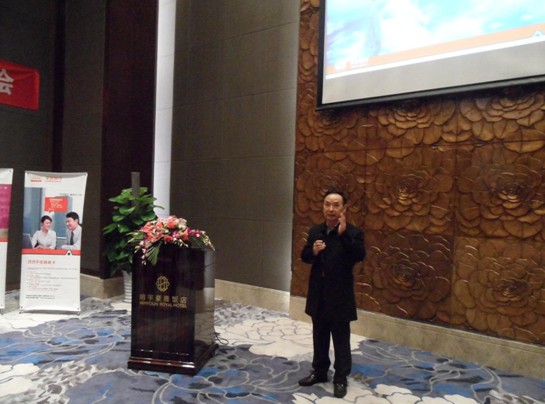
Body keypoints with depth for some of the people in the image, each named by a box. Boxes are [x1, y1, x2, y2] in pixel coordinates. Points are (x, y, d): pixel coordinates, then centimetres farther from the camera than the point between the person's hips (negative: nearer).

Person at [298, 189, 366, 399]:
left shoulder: (353, 232, -11)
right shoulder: (315, 231, 4)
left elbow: (360, 256, -25)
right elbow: (304, 257, 9)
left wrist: (344, 234, -35)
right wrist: (312, 251, -14)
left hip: (340, 296, -5)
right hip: (318, 294, 5)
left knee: (341, 339, 8)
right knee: (319, 336, 18)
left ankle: (341, 378, 22)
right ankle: (319, 371, 34)